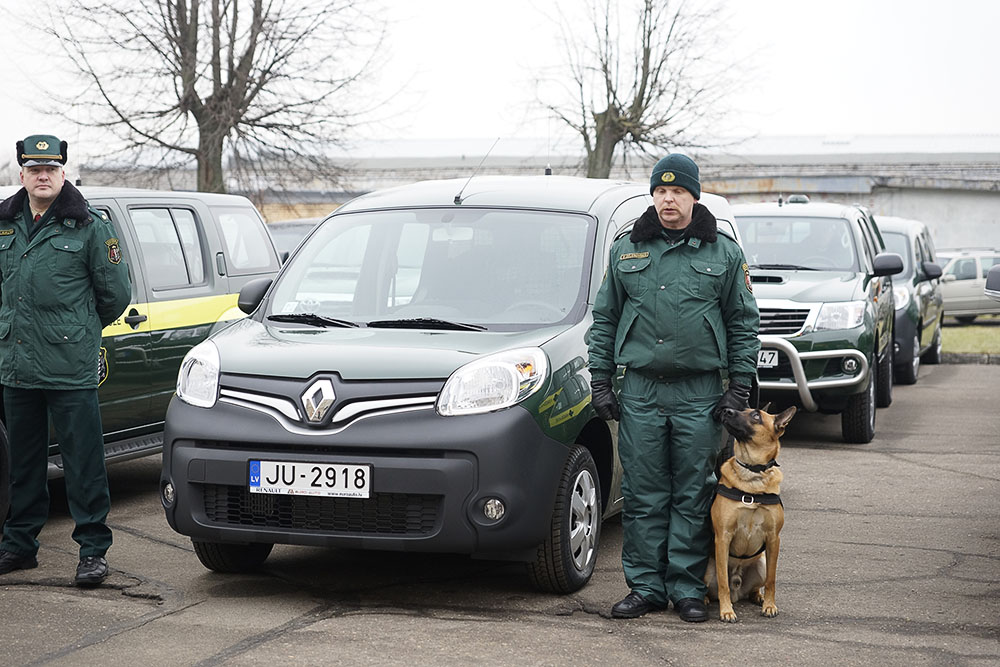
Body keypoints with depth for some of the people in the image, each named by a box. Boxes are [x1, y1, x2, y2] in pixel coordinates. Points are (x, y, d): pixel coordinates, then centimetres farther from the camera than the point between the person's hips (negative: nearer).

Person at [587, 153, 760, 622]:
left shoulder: (724, 254, 6)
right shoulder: (625, 251, 10)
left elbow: (744, 323, 7)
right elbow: (604, 318, 13)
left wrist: (740, 386, 0)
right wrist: (600, 381, 6)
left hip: (700, 394, -1)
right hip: (640, 391, 1)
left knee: (693, 495, 2)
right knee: (643, 494, 3)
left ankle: (687, 588, 10)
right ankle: (646, 587, 11)